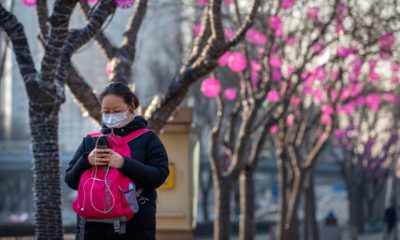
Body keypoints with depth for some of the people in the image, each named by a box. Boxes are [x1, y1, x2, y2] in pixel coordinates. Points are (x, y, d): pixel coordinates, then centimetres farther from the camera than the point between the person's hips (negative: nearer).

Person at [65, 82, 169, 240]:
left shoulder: (147, 139, 6)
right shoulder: (91, 141, 14)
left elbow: (159, 176, -8)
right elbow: (70, 180, 9)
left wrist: (124, 164, -22)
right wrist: (86, 161, -13)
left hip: (135, 227, -2)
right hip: (94, 226, 3)